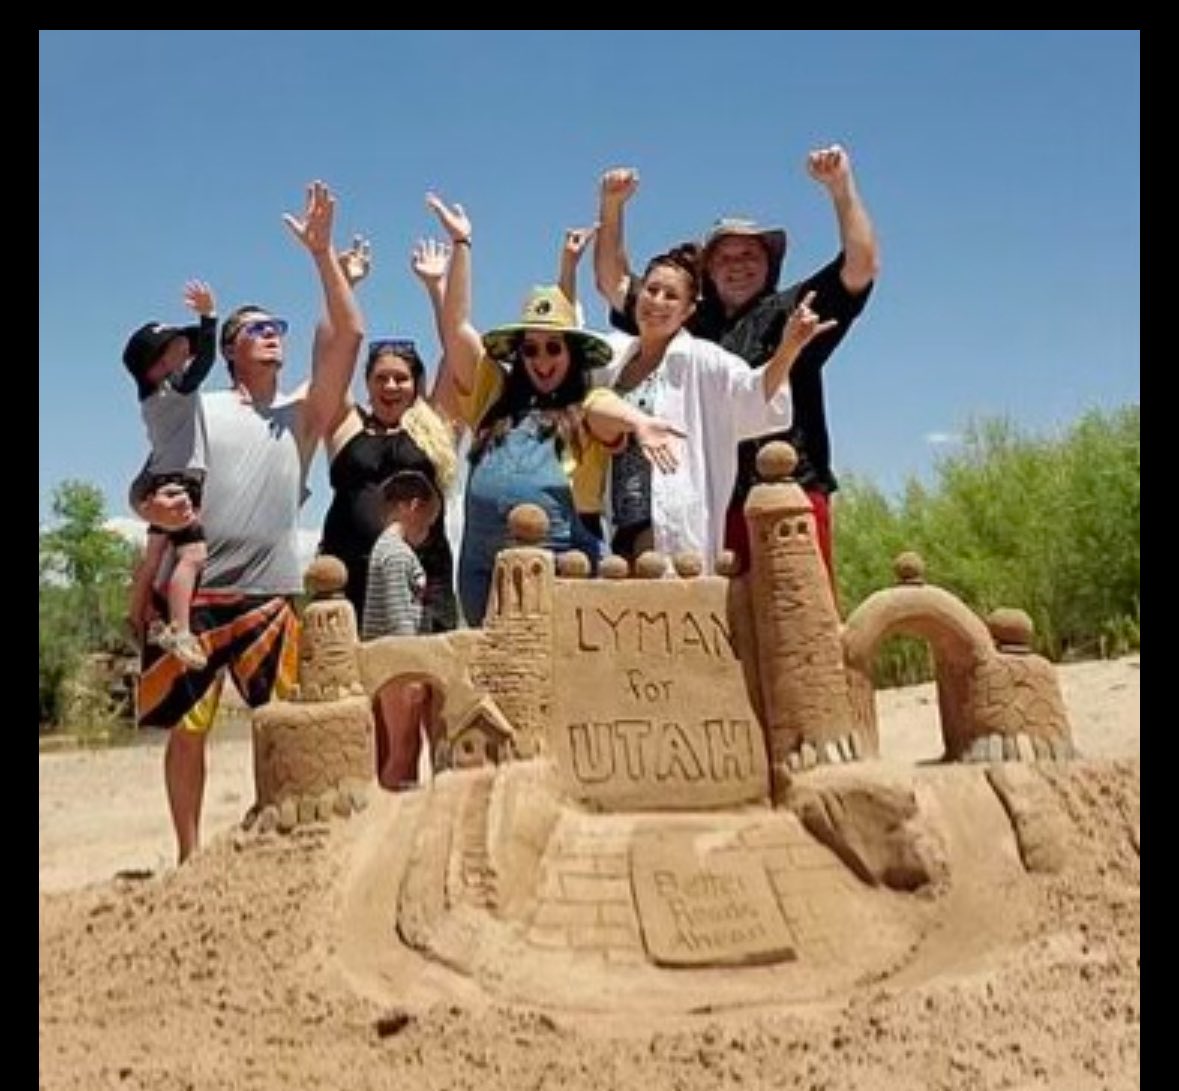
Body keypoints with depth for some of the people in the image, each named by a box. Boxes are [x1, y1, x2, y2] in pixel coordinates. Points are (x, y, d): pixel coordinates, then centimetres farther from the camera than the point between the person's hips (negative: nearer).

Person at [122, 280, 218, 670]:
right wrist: (208, 316, -31)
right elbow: (205, 358, -27)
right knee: (193, 554, -20)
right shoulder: (177, 384, -14)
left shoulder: (153, 391, 11)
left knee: (155, 556, 18)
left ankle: (139, 625, 28)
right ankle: (179, 632, -32)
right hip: (181, 479, -10)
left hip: (163, 477, 10)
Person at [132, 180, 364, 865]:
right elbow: (143, 487, 6)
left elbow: (349, 336, -1)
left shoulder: (303, 414, 11)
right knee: (187, 727, 4)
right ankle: (189, 854, 15)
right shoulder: (198, 410, 9)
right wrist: (154, 506, -19)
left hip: (270, 593, 1)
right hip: (194, 589, -1)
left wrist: (322, 251, -5)